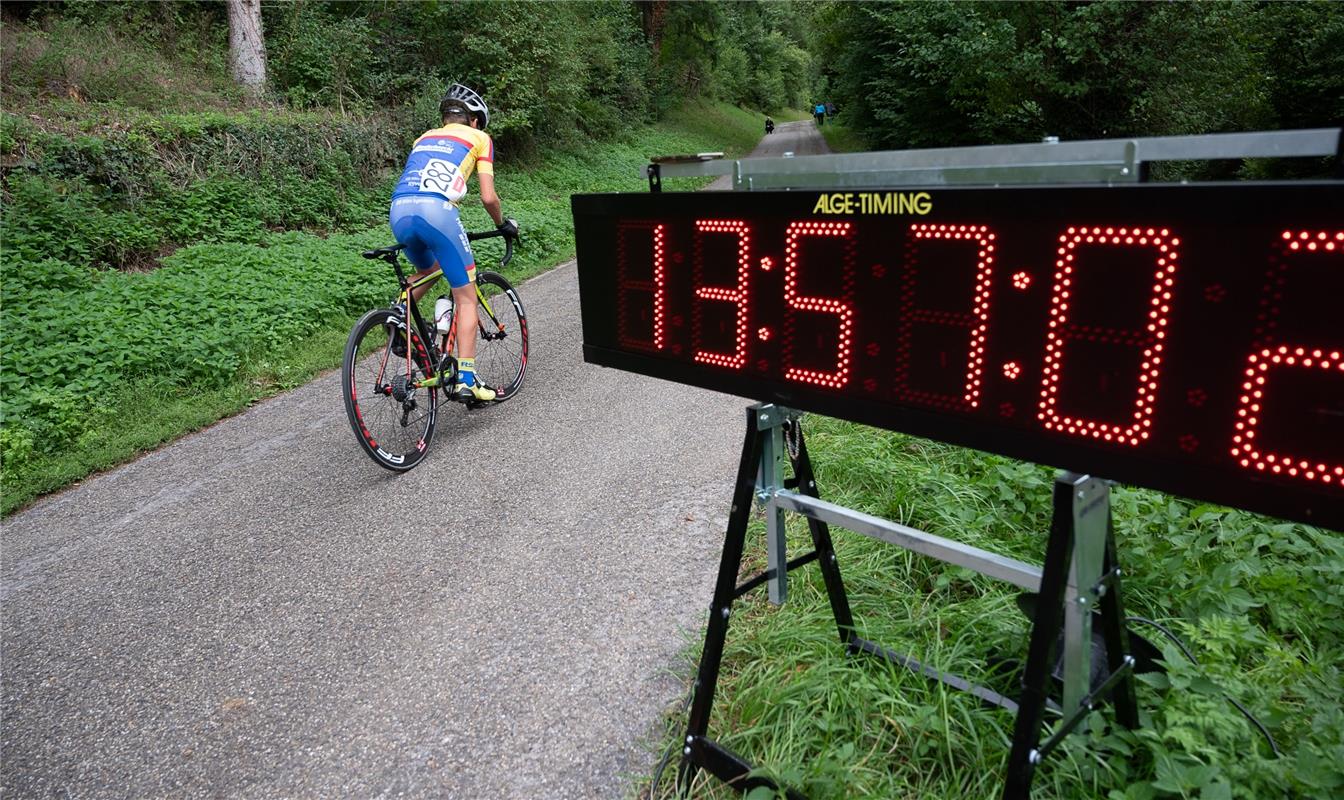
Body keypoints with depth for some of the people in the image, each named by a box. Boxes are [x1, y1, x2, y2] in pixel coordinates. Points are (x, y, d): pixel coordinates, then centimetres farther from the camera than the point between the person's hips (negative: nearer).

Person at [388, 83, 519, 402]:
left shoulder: (425, 136, 33)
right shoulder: (479, 137, 19)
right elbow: (488, 197, 11)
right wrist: (502, 224, 29)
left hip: (398, 210, 5)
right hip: (436, 209, -5)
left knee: (428, 270, 35)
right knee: (466, 298, 5)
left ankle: (400, 314, 10)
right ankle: (466, 379, 0)